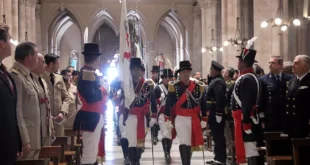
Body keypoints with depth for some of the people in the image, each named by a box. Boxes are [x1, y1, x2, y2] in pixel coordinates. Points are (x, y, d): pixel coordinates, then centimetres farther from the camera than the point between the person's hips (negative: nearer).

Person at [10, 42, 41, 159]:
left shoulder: (27, 75, 13)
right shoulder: (16, 76, -16)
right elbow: (17, 112, -20)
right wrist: (25, 141, -21)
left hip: (33, 136, 9)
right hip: (25, 136, -9)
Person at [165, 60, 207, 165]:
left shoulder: (198, 86, 3)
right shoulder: (174, 86, -4)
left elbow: (203, 103, 8)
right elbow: (168, 103, -2)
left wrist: (204, 119, 7)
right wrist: (167, 119, -6)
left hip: (194, 120, 3)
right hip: (180, 119, -3)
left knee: (190, 143, 13)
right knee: (184, 143, -13)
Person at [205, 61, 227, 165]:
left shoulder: (217, 82, -16)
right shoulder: (215, 80, 16)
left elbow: (220, 98, -24)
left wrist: (218, 114, -25)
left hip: (216, 114, -10)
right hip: (214, 113, 10)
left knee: (218, 136, -5)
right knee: (217, 136, 15)